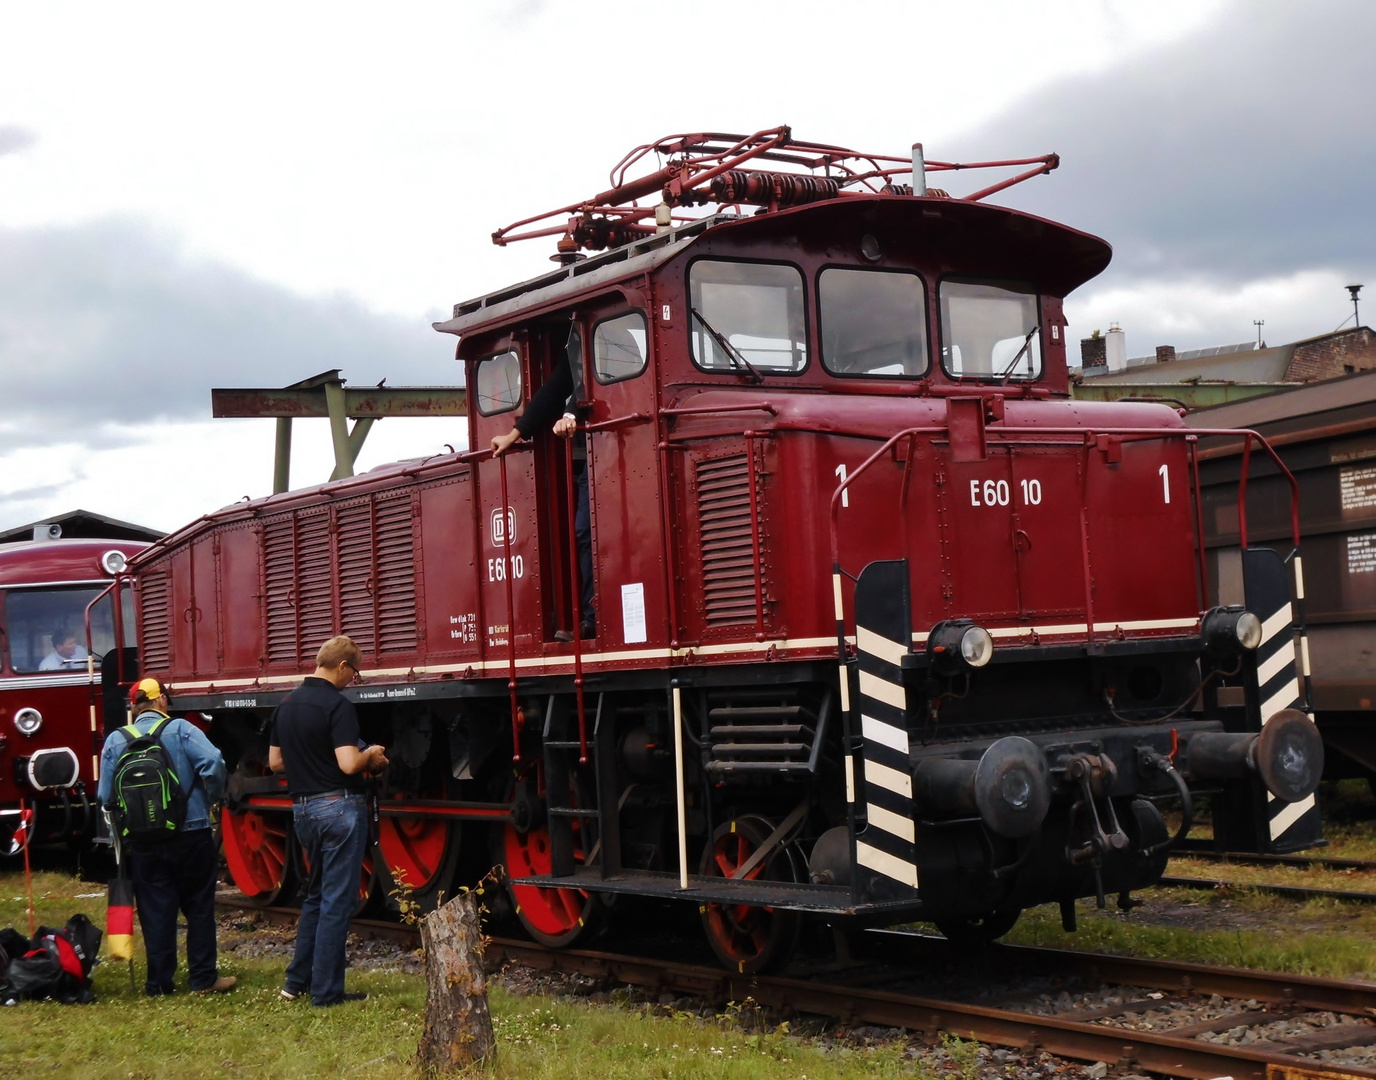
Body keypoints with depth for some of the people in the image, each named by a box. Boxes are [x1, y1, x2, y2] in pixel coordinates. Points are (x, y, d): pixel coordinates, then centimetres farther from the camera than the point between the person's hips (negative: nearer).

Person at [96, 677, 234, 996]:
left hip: (143, 842, 2)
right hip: (191, 835, -2)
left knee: (155, 911, 8)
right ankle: (203, 978, 11)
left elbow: (105, 796, 1)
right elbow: (213, 763, -19)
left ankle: (159, 982, 11)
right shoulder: (180, 730, -6)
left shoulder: (115, 741, 2)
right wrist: (212, 798, -1)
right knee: (199, 907, 9)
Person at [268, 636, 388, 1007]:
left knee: (316, 895, 21)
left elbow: (275, 762, 14)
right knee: (337, 900, 0)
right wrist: (371, 756, -5)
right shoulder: (337, 706, -16)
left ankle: (297, 981, 23)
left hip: (303, 808, 8)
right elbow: (349, 764, -24)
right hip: (339, 807, -8)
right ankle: (326, 991, 3)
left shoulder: (287, 705, 8)